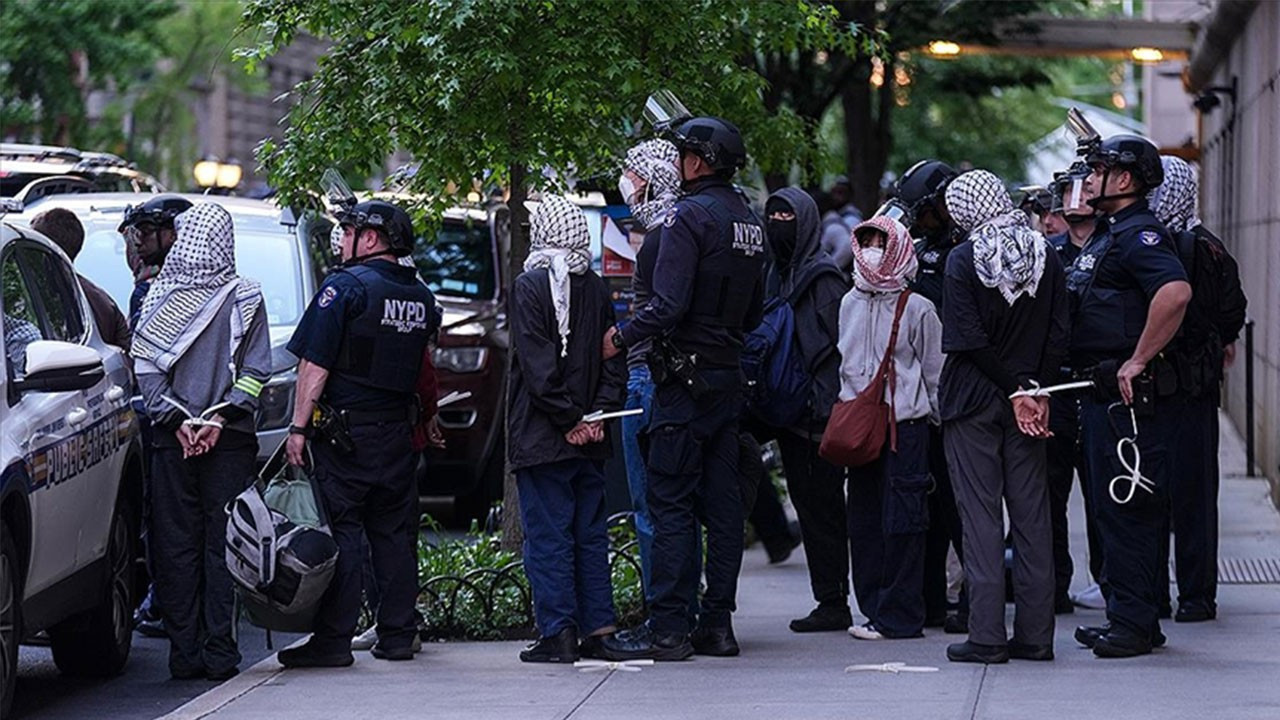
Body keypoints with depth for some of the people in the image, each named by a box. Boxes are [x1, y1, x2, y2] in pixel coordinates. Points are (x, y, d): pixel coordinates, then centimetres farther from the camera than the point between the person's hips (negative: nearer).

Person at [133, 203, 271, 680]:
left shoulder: (159, 295, -1)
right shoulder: (246, 299, -1)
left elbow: (145, 366, -4)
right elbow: (257, 371, -4)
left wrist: (178, 420, -4)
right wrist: (220, 418, -5)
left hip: (171, 439, 0)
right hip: (231, 441, 0)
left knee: (176, 545, 4)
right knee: (223, 543, 2)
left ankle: (185, 654, 3)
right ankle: (219, 654, 0)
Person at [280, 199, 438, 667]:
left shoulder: (345, 287, -11)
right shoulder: (421, 297, 10)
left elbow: (315, 365, -14)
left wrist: (299, 426, -12)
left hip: (346, 432, -6)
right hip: (397, 431, 6)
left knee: (340, 532, -6)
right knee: (393, 533, 12)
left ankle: (333, 640, -8)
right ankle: (397, 635, 14)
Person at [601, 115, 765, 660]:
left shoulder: (690, 216, -14)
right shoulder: (749, 221, 13)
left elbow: (669, 305, -21)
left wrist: (621, 338, -9)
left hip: (686, 375, -8)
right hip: (729, 376, 8)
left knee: (671, 501, -6)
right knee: (722, 501, 9)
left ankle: (668, 628, -7)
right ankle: (717, 624, 11)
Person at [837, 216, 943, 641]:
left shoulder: (917, 308, -4)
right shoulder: (850, 304, 11)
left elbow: (935, 371, -1)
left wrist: (936, 419, -1)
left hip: (905, 425, -6)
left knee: (900, 521, -5)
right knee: (863, 518, 6)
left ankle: (897, 616, -2)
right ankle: (872, 607, 13)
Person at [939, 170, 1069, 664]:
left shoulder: (964, 260, -10)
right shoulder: (1045, 255, 2)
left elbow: (970, 339, -14)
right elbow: (1059, 333, 0)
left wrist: (1017, 389, -7)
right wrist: (1037, 389, 1)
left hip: (974, 400, -4)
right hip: (1028, 406, 4)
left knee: (980, 516, -1)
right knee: (1032, 516, 7)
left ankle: (986, 636, -3)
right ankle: (1035, 636, 8)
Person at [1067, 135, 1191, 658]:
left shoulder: (1138, 234, -14)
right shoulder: (1105, 237, 19)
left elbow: (1175, 291, -31)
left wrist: (1138, 361, -26)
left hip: (1130, 394, -11)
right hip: (1103, 394, 11)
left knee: (1127, 509, -8)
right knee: (1111, 507, 14)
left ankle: (1134, 624, -5)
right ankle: (1127, 616, 20)